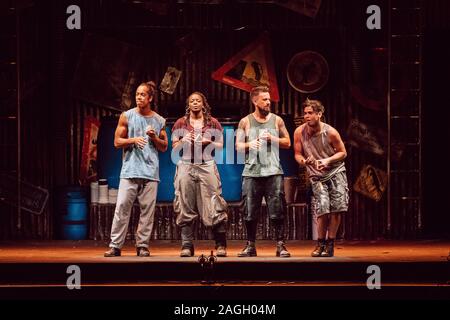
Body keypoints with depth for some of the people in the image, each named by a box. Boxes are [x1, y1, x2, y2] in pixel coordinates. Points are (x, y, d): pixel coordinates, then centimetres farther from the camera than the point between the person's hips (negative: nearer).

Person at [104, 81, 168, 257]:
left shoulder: (159, 121, 10)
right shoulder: (126, 116, 5)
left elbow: (164, 147, 13)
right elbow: (117, 142, 5)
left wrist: (154, 137, -6)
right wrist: (133, 140, -12)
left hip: (150, 172, 2)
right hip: (130, 170, -2)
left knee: (147, 210, 0)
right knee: (122, 207, -8)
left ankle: (142, 246, 7)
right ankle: (115, 245, -5)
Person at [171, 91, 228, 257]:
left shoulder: (213, 123, 12)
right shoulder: (180, 123, 13)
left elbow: (222, 146, 13)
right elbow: (174, 148, 13)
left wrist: (210, 142, -6)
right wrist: (183, 141, -7)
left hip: (207, 166, -1)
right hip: (186, 167, 1)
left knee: (213, 206, -7)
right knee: (186, 208, -4)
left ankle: (221, 245, -2)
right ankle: (187, 246, -2)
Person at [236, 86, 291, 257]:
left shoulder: (277, 120, 9)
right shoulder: (245, 122, 7)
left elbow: (287, 142, 12)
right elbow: (238, 146, 7)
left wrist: (272, 138, -5)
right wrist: (249, 144, -13)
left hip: (273, 172, 0)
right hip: (251, 172, 0)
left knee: (277, 211, -6)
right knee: (250, 212, 2)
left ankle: (281, 245, -1)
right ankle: (250, 246, 12)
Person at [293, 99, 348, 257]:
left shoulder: (330, 132, -15)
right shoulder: (299, 132, -11)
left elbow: (343, 153, -4)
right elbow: (297, 154, 0)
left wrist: (328, 160, -21)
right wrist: (304, 161, -23)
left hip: (336, 171, 0)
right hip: (317, 176, 0)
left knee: (337, 208, -7)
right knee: (322, 210, -12)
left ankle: (330, 244, 7)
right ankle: (320, 244, 6)